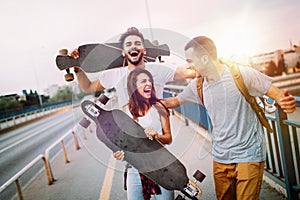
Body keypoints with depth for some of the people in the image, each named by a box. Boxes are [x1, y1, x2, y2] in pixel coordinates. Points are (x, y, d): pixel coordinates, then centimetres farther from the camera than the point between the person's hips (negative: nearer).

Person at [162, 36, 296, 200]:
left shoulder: (242, 74, -13)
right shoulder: (197, 85, 2)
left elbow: (278, 95, -9)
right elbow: (175, 101, 16)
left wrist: (287, 102, -32)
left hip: (248, 155, -4)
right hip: (220, 157, 5)